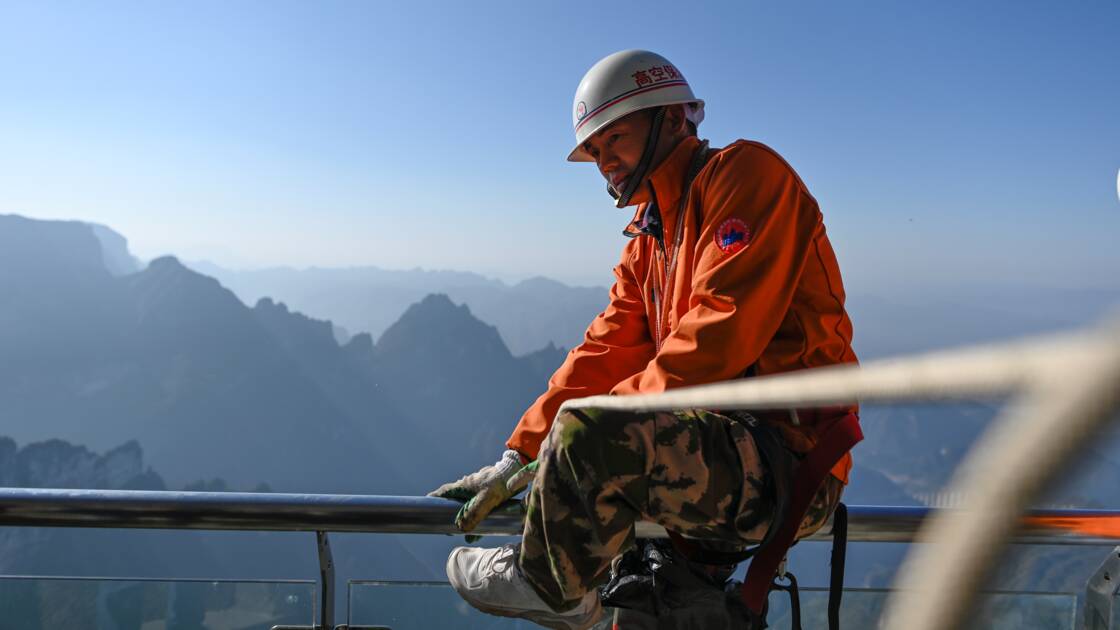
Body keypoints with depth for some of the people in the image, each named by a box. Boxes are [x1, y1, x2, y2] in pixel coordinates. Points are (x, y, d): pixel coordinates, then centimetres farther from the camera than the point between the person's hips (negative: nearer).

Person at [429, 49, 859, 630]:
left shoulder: (744, 172, -8)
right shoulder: (648, 243, 18)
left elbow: (720, 332, -21)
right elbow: (603, 356, 12)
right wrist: (514, 458, 4)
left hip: (787, 463, -9)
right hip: (721, 443, 9)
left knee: (586, 430, -29)